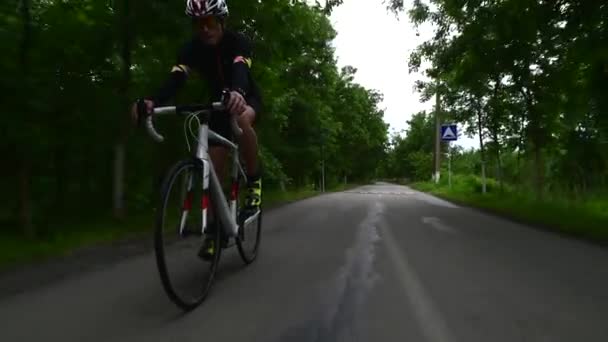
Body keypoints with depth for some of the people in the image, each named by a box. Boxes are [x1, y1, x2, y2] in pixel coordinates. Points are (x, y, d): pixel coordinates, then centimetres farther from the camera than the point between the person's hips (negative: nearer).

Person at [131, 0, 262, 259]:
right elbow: (175, 79, -31)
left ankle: (254, 180, -20)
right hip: (218, 104, 3)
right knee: (214, 168, -5)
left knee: (242, 120, -41)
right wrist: (152, 101, -52)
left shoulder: (238, 42, -25)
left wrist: (237, 93, -69)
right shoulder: (192, 48, -16)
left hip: (246, 98, -3)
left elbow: (241, 71, -45)